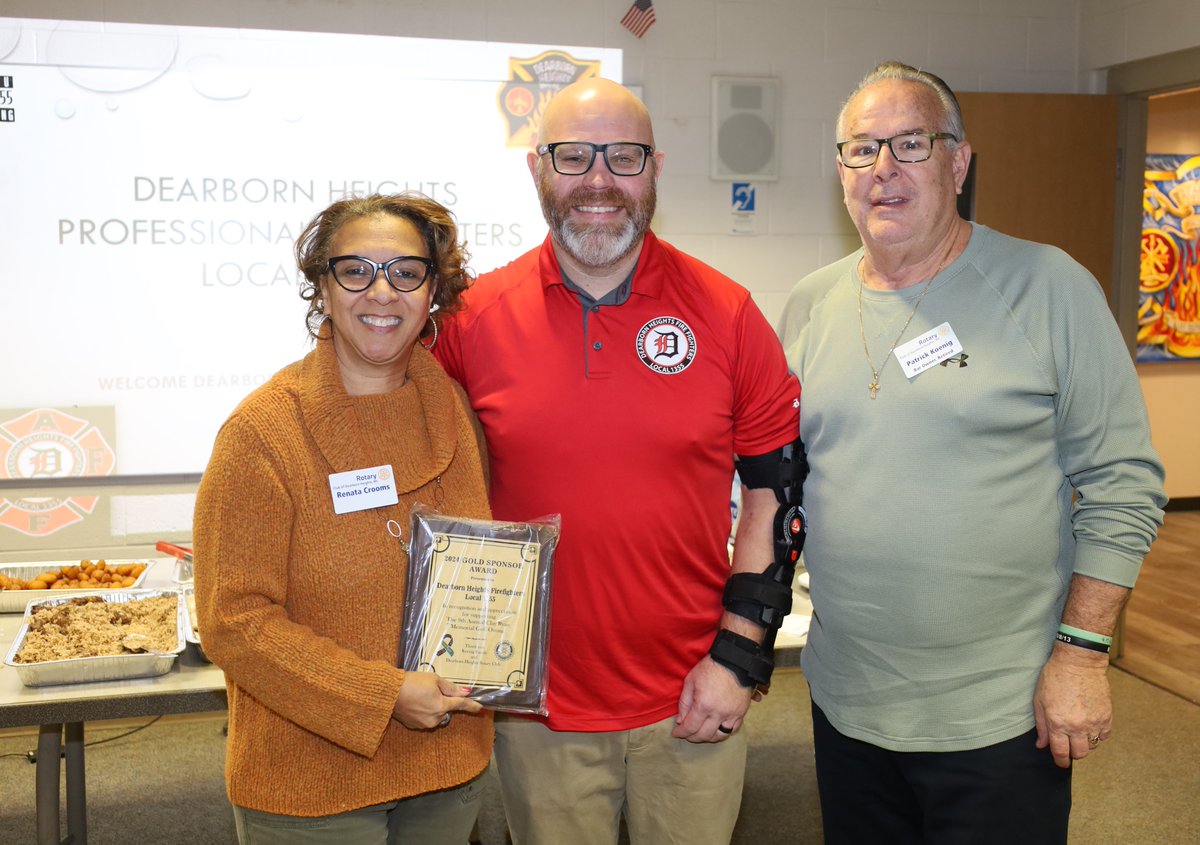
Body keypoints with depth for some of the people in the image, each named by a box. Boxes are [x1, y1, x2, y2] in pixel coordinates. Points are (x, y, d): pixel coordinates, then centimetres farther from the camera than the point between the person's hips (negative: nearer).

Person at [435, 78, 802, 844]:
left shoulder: (727, 313, -5)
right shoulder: (473, 318, -4)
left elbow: (779, 487, -1)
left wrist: (739, 654, -5)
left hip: (693, 708, 0)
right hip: (537, 712, 1)